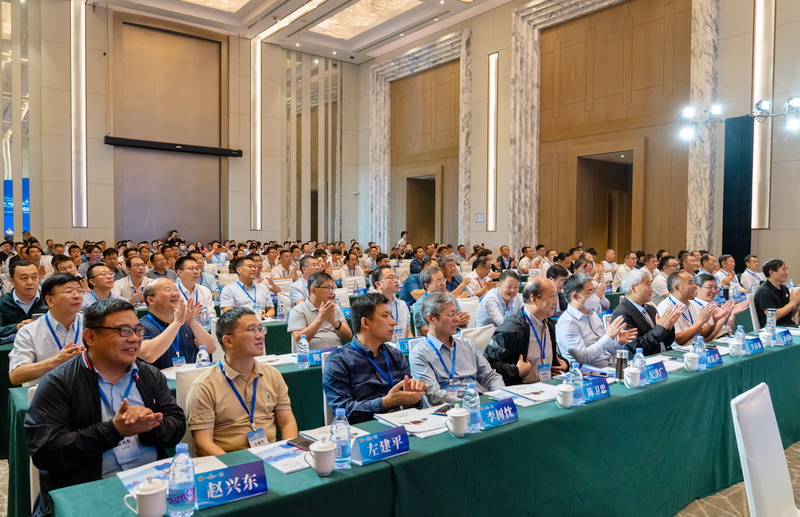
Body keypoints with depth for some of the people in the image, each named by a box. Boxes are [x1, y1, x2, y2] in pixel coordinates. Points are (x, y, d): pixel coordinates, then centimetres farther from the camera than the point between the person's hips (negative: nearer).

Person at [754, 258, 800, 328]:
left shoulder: (784, 288, 16)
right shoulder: (764, 292, -11)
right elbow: (772, 317, -18)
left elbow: (789, 315, 21)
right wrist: (792, 303, -10)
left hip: (789, 325, 9)